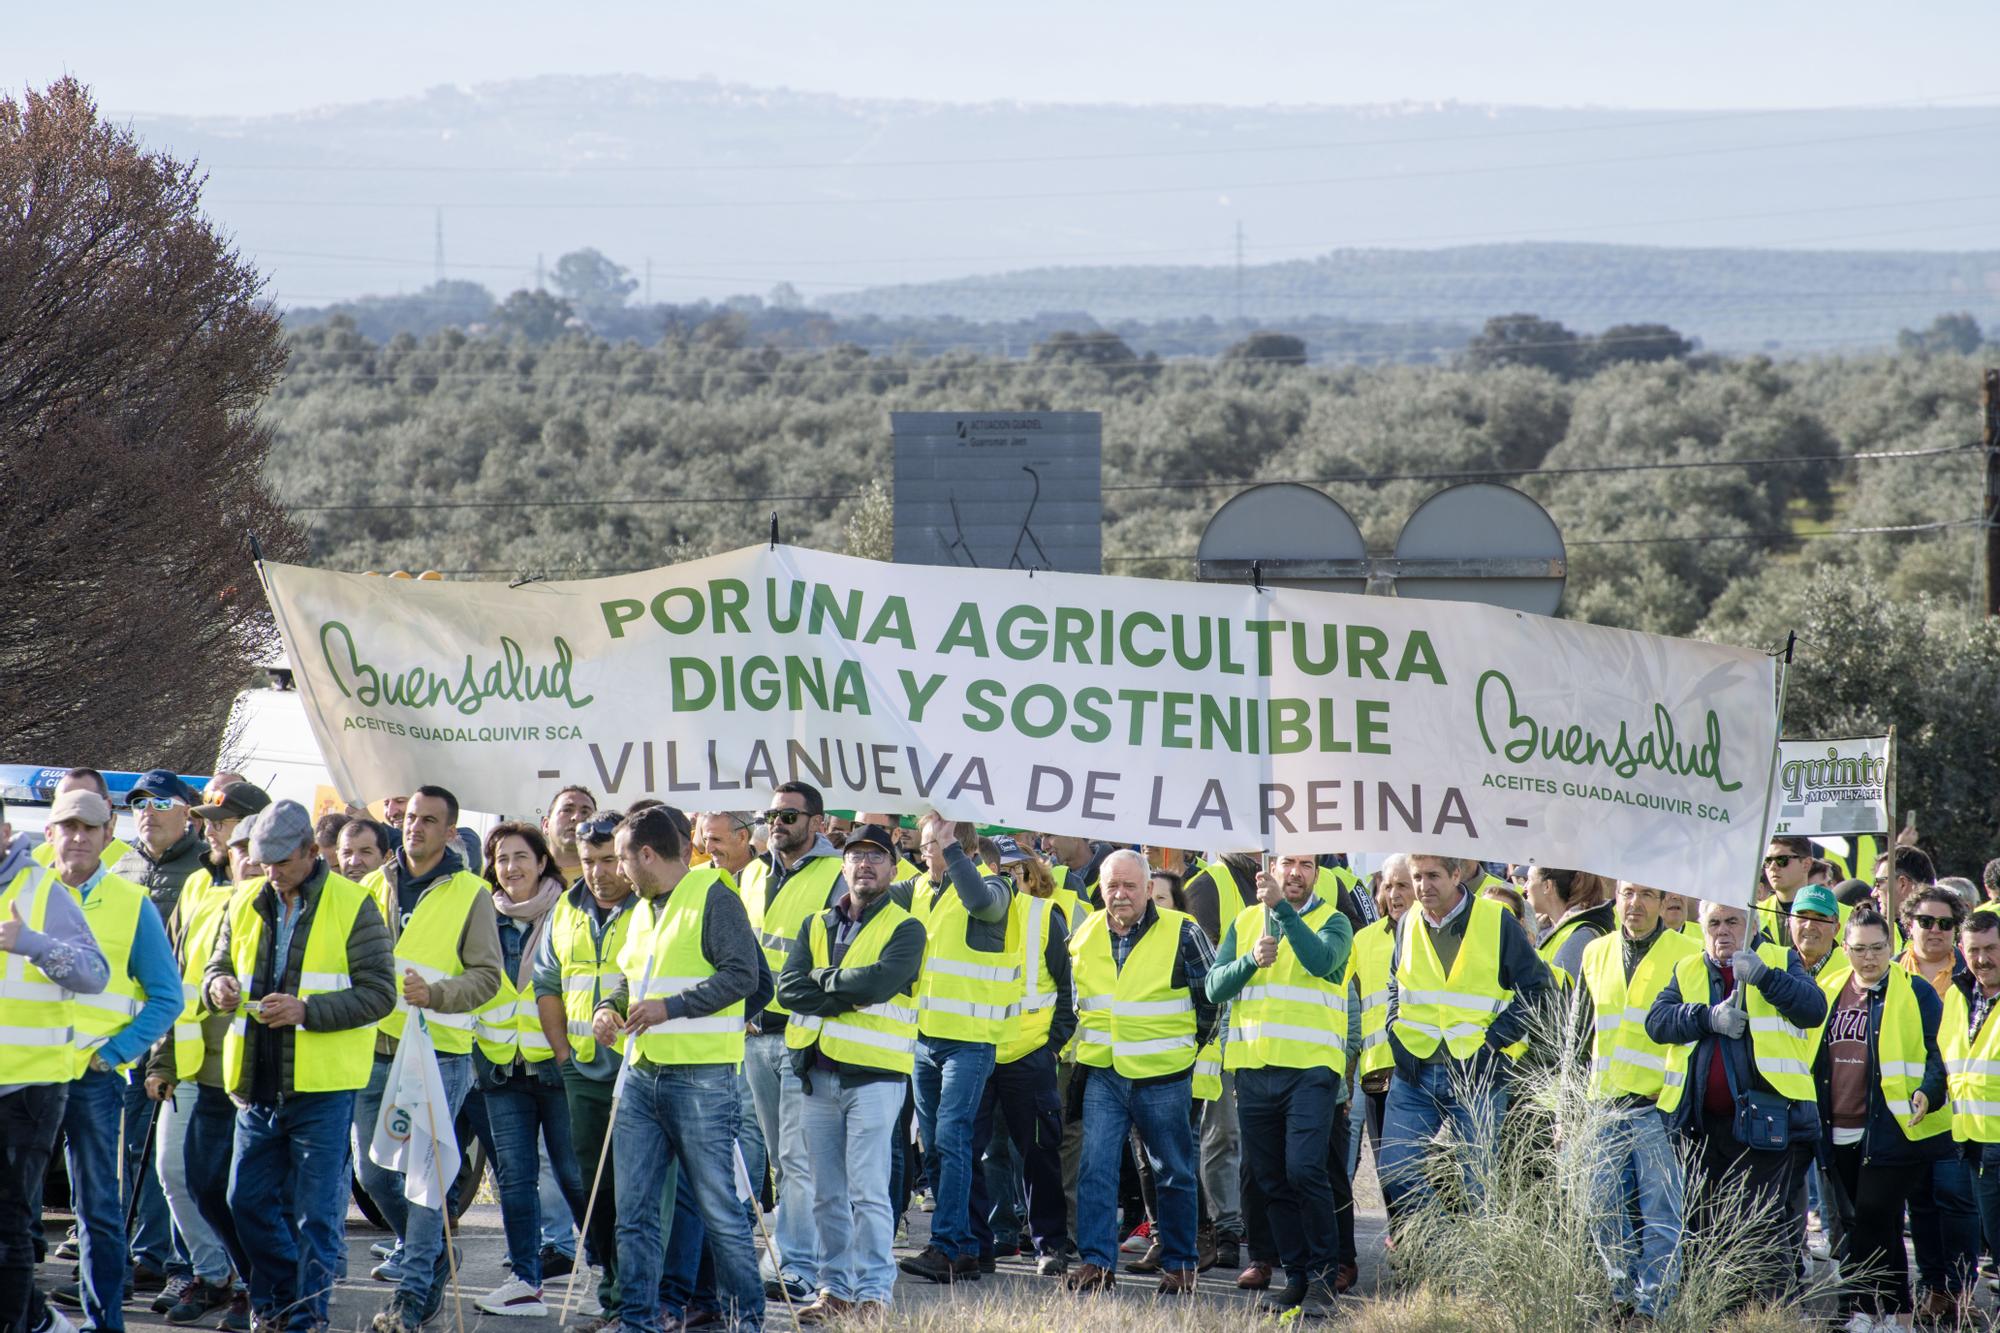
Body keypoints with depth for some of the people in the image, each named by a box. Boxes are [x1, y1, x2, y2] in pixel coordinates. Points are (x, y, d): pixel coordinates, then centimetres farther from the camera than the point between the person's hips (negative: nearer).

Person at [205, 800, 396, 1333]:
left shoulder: (353, 906, -5)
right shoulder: (246, 904, 11)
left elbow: (379, 994, -9)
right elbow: (218, 965, 21)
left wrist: (307, 1011, -20)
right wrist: (219, 986, -5)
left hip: (322, 1088, -5)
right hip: (258, 1084, 5)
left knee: (316, 1209, -3)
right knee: (248, 1199, 9)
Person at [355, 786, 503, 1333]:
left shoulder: (470, 894, -1)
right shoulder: (375, 886, 12)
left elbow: (487, 977, -6)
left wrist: (433, 994, -22)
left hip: (437, 1053, -5)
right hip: (374, 1050, 5)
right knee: (372, 1170, 9)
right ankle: (426, 1252, 32)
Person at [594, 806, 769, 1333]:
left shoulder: (714, 898, -8)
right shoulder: (645, 909, 19)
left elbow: (743, 975, -16)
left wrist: (671, 1007, -21)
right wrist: (610, 1008, 8)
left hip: (700, 1077, -8)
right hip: (642, 1075, 8)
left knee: (717, 1207, -3)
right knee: (634, 1208, 6)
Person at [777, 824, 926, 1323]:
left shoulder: (905, 929, 2)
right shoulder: (817, 926, 16)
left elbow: (881, 981, -17)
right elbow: (789, 989, 1)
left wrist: (823, 978, -5)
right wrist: (852, 996, -11)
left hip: (874, 1074, -5)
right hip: (819, 1075, 5)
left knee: (867, 1190, -10)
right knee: (827, 1193, 8)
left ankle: (874, 1292, -8)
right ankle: (835, 1289, 14)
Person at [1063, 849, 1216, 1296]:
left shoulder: (1182, 933, -7)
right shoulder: (1084, 935, 5)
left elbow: (1213, 995, 3)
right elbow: (1071, 996, 23)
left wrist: (1191, 1043, 4)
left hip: (1163, 1077, -3)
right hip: (1102, 1074, 3)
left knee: (1173, 1174, 7)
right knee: (1095, 1168, -7)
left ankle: (1179, 1265, 16)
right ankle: (1096, 1261, -4)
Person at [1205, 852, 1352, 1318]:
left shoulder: (1332, 922, 3)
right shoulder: (1245, 922, 14)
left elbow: (1321, 960, -19)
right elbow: (1215, 987, 5)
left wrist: (1282, 908, -23)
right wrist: (1251, 960, -12)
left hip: (1311, 1069, -5)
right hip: (1253, 1068, 5)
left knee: (1304, 1170, -17)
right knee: (1272, 1182, 7)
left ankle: (1322, 1278, -9)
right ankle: (1297, 1276, 16)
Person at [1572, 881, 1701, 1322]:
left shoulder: (1687, 956, 0)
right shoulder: (1595, 954, 14)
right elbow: (1580, 1034, 20)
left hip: (1659, 1105, -5)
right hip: (1604, 1104, 5)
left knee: (1659, 1212, -3)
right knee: (1604, 1206, 6)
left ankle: (1653, 1302, 1)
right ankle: (1626, 1291, 18)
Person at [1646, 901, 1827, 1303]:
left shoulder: (1780, 962, 7)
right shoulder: (1688, 971, 16)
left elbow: (1814, 1010, -9)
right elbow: (1657, 1020, 0)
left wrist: (1764, 976, -21)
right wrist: (1709, 1017, -15)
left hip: (1766, 1121, -4)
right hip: (1701, 1126, 4)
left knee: (1767, 1230, -9)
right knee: (1705, 1229, 11)